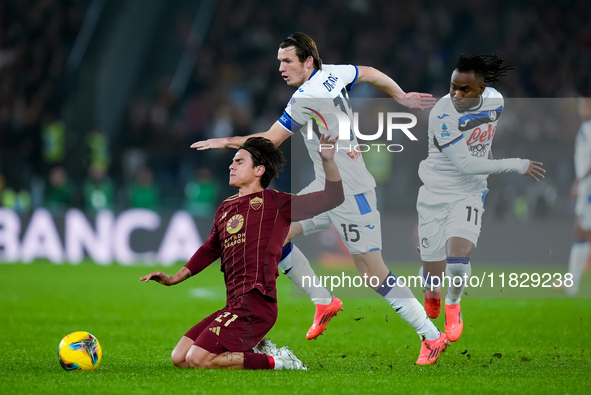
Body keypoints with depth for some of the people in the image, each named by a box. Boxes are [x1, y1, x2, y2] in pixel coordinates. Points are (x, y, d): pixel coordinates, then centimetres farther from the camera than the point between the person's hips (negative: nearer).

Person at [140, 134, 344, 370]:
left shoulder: (275, 203, 0)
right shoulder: (225, 209, 21)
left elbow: (333, 199, -4)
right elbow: (209, 250, 33)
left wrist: (328, 161, -17)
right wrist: (174, 279, 28)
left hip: (256, 303, -8)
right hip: (234, 306, 8)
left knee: (198, 360, -20)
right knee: (179, 358, 4)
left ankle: (276, 362, -7)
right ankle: (252, 353, 10)